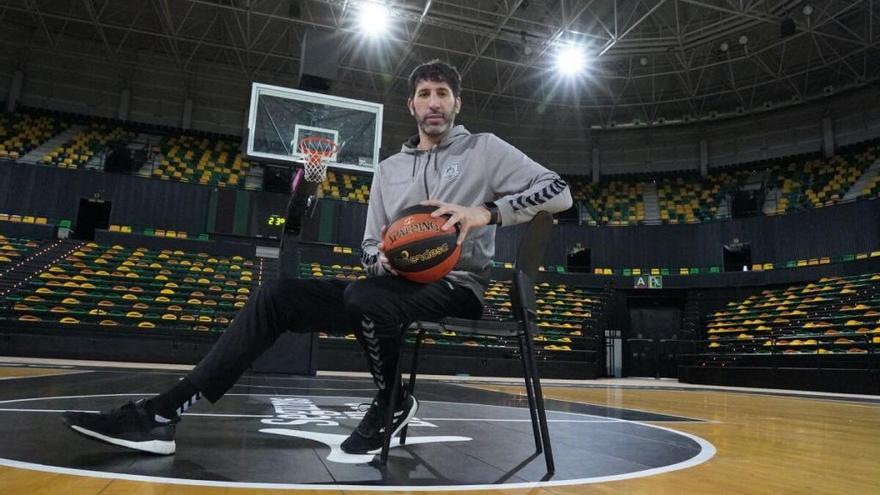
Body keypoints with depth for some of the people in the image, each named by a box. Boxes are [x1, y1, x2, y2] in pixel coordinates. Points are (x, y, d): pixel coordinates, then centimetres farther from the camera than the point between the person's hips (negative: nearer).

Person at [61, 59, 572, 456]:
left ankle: (391, 406, -8)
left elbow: (560, 191, -6)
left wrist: (487, 212, -22)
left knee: (364, 298, -37)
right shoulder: (389, 168, 17)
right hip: (397, 285, 5)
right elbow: (371, 247, 16)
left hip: (457, 287, -5)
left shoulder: (485, 149, 4)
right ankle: (162, 414, -13)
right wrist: (384, 259, -10)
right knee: (276, 295, -10)